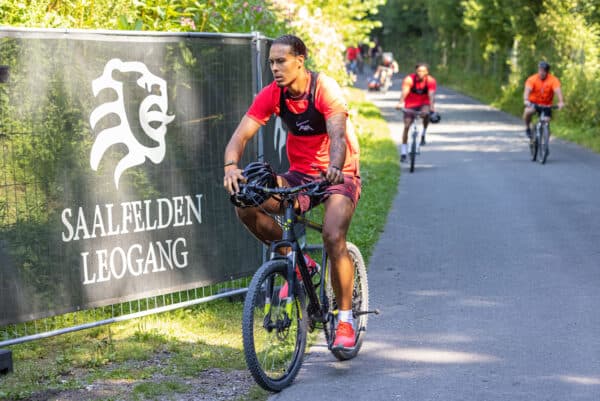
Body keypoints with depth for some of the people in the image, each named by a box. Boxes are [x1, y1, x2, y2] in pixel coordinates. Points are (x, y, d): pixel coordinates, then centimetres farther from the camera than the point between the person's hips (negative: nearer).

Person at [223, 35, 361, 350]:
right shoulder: (271, 95, -7)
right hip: (299, 175, 5)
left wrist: (334, 167, -53)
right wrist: (231, 165, -38)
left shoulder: (325, 89, -19)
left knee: (333, 239, -27)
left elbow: (338, 134, -32)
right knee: (246, 204, -20)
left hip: (338, 175, -4)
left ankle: (345, 320, -8)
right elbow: (241, 134, -16)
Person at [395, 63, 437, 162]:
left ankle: (423, 135, -10)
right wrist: (400, 103, -51)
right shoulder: (409, 79, -20)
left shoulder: (431, 81, -17)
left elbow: (431, 94, -29)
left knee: (426, 114, -34)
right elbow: (404, 92, -33)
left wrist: (432, 107, -47)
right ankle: (403, 153, -1)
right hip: (410, 105, 0)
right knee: (406, 126, -9)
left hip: (424, 104, 0)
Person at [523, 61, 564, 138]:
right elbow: (527, 90, -31)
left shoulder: (553, 80, -16)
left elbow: (557, 90, -31)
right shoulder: (532, 79, -16)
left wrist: (561, 102, -49)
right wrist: (526, 100, -52)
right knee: (528, 111, -31)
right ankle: (527, 128, -5)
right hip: (533, 102, -1)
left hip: (547, 105, 1)